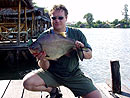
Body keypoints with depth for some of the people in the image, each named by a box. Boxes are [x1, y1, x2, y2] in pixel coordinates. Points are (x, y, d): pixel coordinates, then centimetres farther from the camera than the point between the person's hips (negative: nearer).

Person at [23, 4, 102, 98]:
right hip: (52, 74, 0)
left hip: (73, 74, 1)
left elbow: (89, 55, 0)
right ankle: (52, 90, 5)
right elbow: (45, 67, -9)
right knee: (27, 82, -24)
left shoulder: (77, 33, -1)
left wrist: (81, 51, -24)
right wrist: (43, 60, -33)